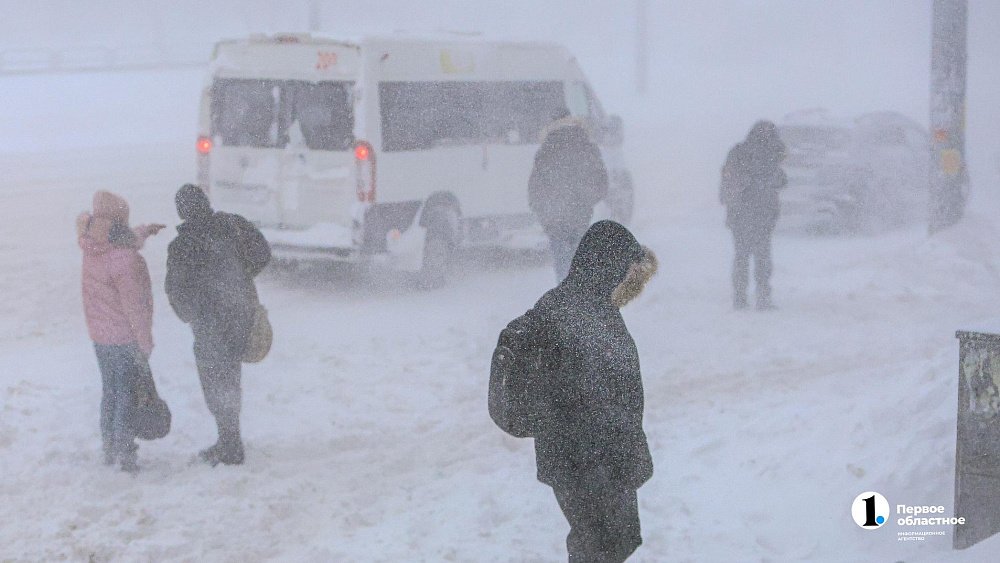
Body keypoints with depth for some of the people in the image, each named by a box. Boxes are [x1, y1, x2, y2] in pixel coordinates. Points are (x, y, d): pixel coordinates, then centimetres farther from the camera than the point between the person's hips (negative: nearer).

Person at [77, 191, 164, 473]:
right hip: (126, 337, -8)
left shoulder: (92, 248, -1)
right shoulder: (125, 259, -25)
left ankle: (109, 449, 28)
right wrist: (145, 343, -16)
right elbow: (134, 305, -23)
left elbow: (122, 241, 24)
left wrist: (144, 231, 39)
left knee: (109, 390, 19)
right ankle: (124, 452, 3)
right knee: (129, 394, 2)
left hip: (100, 335, 8)